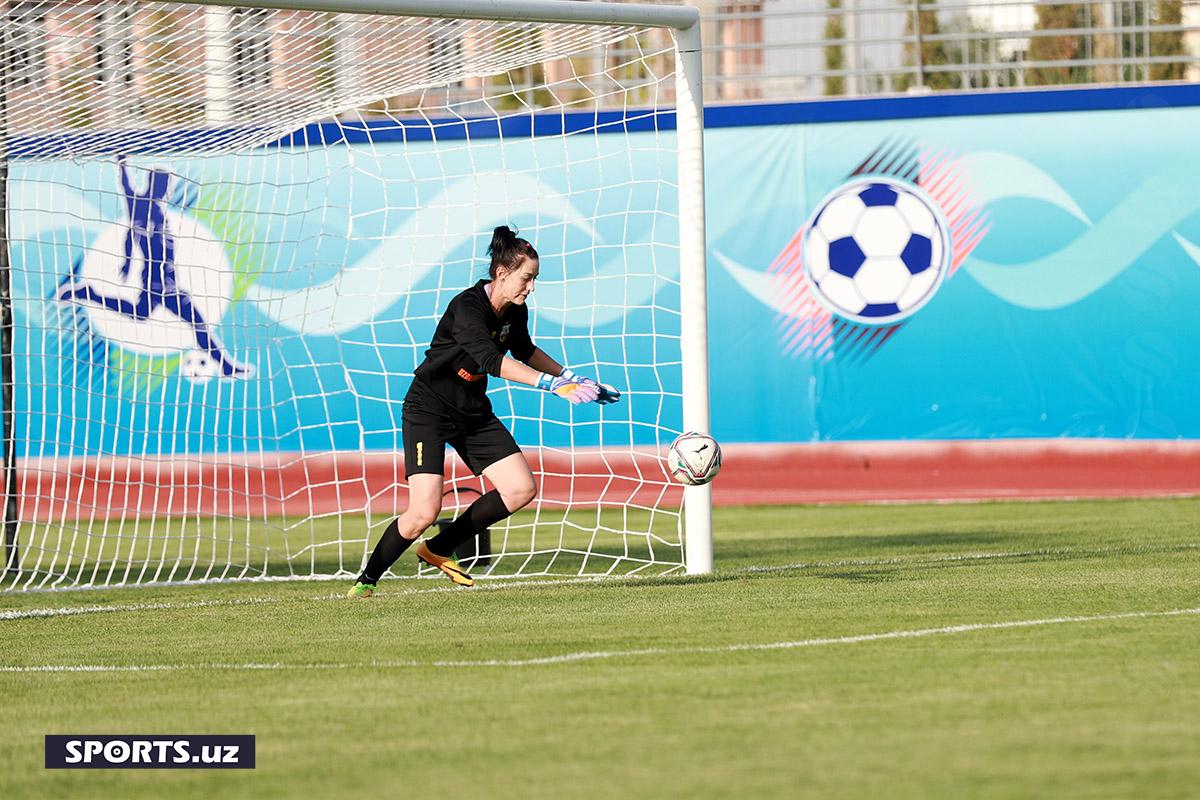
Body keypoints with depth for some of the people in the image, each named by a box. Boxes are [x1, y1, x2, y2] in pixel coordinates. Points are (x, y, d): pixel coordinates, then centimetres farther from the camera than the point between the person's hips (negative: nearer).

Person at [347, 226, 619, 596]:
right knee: (424, 512, -19)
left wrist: (572, 377, 16)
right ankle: (366, 580, 4)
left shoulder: (515, 311, -2)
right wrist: (554, 384, -48)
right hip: (429, 410, -8)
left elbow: (525, 351, 20)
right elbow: (492, 361, -41)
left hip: (474, 413, 8)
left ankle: (439, 549, 11)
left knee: (522, 489, -3)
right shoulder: (467, 308, -27)